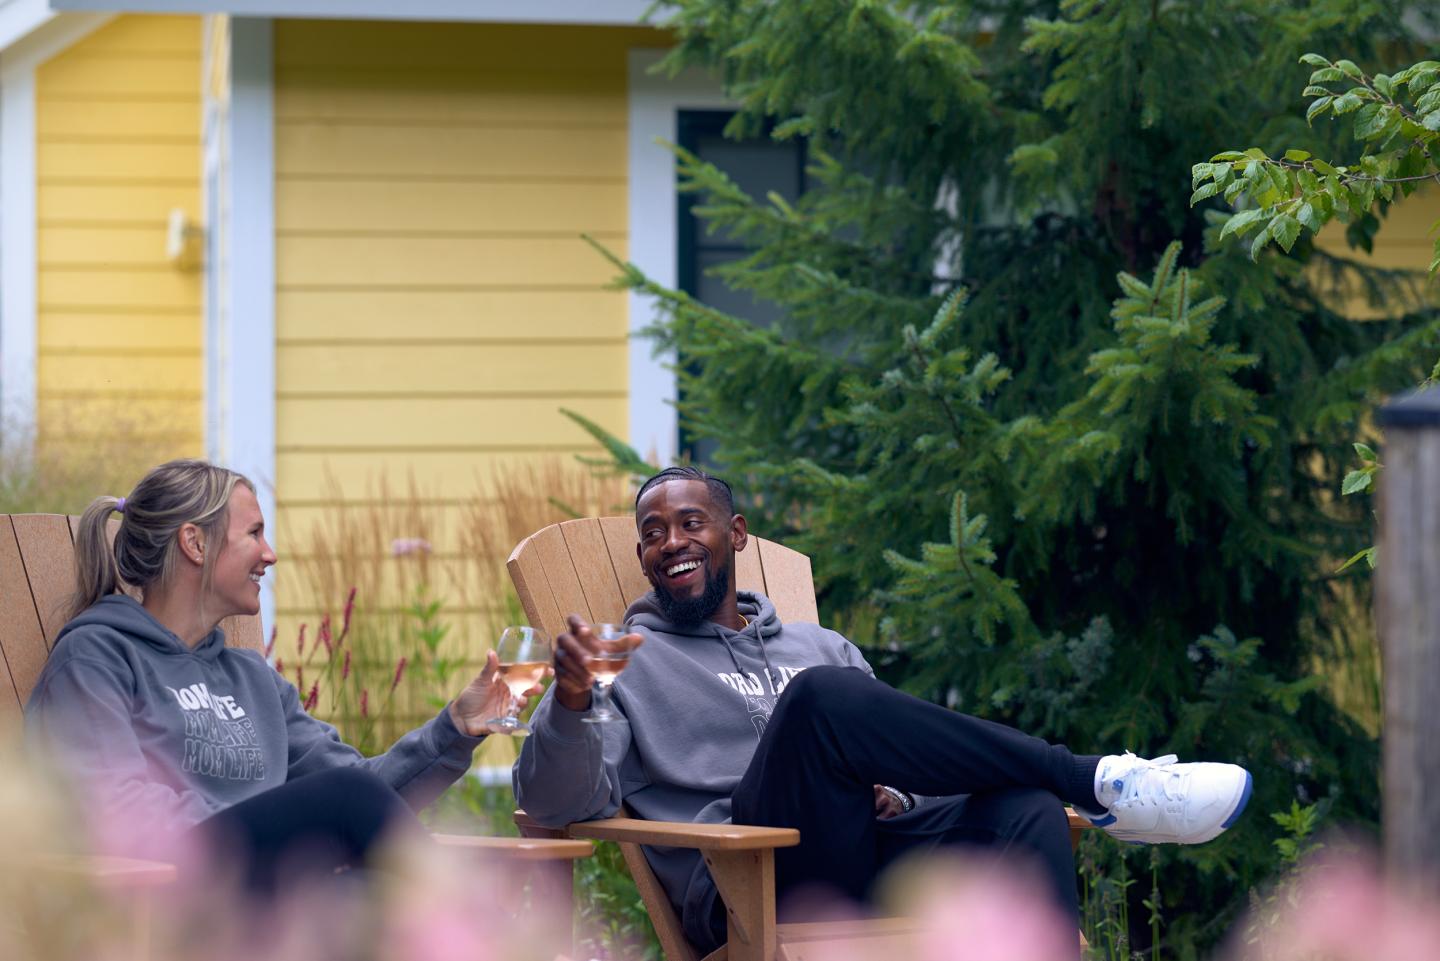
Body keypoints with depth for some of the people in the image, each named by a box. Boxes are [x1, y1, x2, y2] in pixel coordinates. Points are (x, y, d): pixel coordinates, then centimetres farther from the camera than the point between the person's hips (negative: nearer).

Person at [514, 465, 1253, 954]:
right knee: (824, 697, -31)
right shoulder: (631, 664, 18)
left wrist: (900, 793, 3)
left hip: (875, 860, 5)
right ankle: (1101, 784, -22)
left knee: (1025, 807, -28)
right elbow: (560, 803, 3)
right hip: (758, 891, -4)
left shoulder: (820, 648, 32)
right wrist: (570, 704, -18)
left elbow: (897, 752, 28)